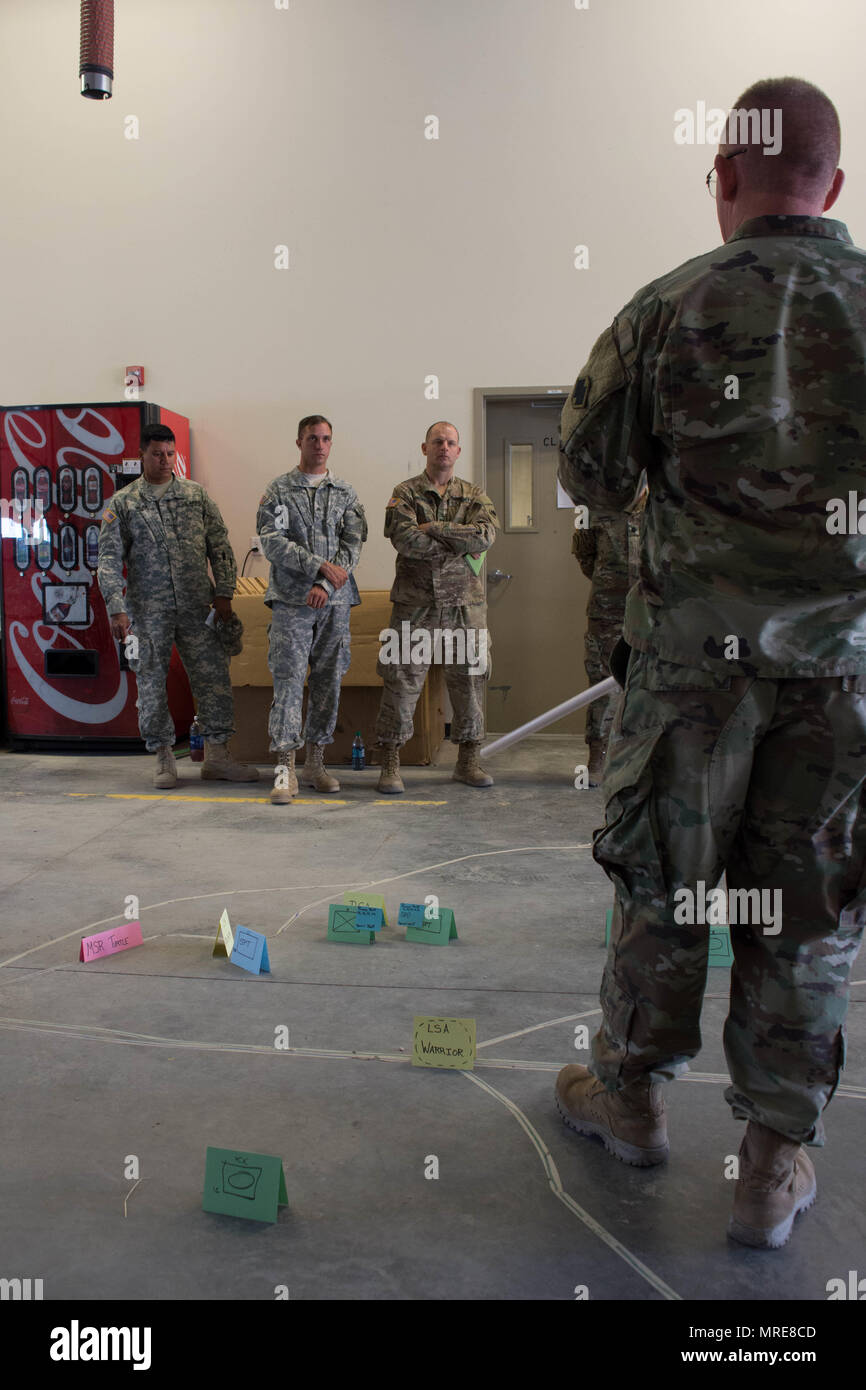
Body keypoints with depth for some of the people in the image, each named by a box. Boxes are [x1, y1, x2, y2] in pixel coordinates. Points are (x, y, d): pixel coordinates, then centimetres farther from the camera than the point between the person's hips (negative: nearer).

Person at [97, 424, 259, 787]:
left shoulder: (196, 494, 8)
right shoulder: (122, 504, 3)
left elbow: (219, 546, 7)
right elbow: (109, 560, 0)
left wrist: (223, 594, -2)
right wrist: (116, 609, -9)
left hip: (197, 606, 1)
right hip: (148, 610, -1)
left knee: (213, 677, 0)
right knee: (151, 683, 4)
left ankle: (217, 757, 10)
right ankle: (164, 759, 17)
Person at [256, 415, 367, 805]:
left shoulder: (345, 494, 12)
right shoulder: (278, 490, 4)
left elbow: (353, 545, 2)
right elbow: (273, 542, -7)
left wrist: (326, 586, -12)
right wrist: (320, 565, -16)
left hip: (335, 602, 3)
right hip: (291, 601, -3)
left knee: (328, 682, 6)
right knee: (288, 681, -9)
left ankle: (315, 764, 17)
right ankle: (285, 769, -7)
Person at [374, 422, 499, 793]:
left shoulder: (474, 495, 11)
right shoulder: (405, 494, 5)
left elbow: (484, 535, -9)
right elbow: (404, 539, -14)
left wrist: (434, 528, -12)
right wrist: (460, 547, -10)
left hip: (464, 605, 3)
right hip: (415, 605, -2)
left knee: (468, 682, 7)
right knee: (401, 683, -2)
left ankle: (468, 762, 20)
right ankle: (390, 765, 7)